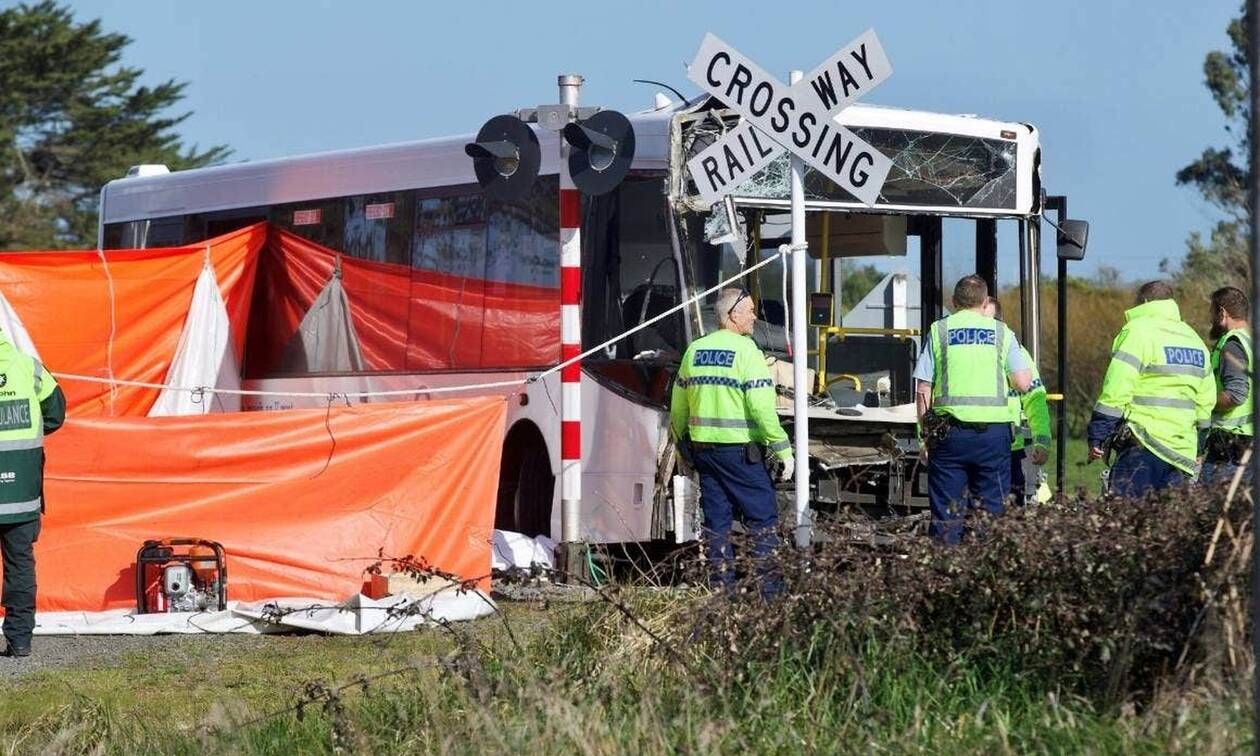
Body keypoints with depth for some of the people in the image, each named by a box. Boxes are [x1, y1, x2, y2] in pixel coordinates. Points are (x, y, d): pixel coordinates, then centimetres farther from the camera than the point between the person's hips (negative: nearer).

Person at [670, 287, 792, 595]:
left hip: (702, 447, 6)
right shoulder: (747, 351, -11)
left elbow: (678, 406, 15)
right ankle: (768, 588, -4)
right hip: (739, 450, -6)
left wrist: (682, 448, 26)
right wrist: (784, 450, -12)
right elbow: (763, 408, -17)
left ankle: (723, 588, 11)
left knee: (716, 518, 10)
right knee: (763, 516, 0)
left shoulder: (695, 350, 10)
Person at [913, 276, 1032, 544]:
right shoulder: (1002, 332, 6)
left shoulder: (939, 331, 5)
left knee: (946, 512, 3)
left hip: (949, 430, 0)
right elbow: (1022, 383, 1)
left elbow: (922, 391, 0)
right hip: (993, 430, 0)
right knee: (990, 511, 5)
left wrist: (924, 433, 7)